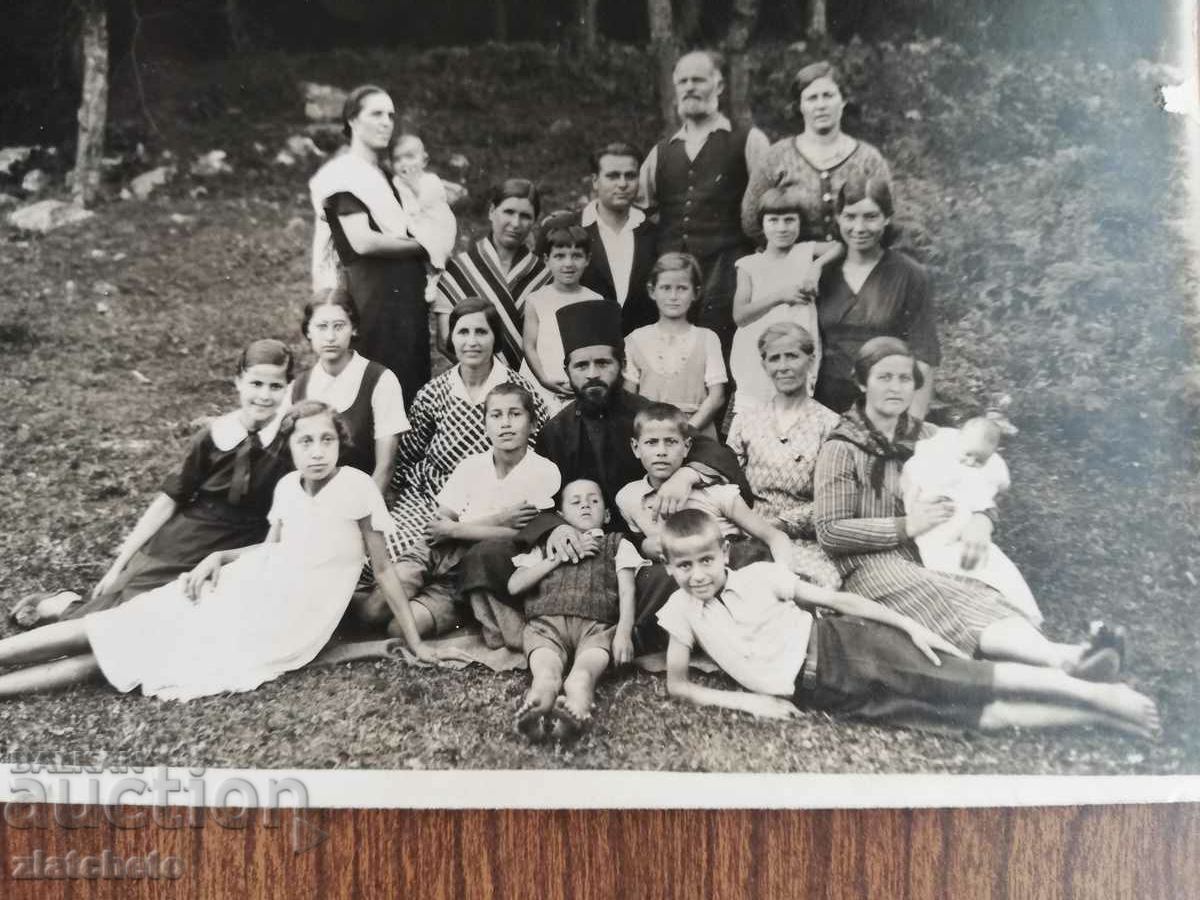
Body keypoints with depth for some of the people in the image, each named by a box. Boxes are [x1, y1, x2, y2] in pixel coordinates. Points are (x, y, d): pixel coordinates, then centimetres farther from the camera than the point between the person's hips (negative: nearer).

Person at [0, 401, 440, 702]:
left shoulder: (357, 485, -15)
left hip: (278, 630, -5)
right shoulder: (286, 486, 2)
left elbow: (383, 566, -9)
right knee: (108, 630, -3)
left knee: (116, 651, -6)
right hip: (245, 590, 5)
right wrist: (218, 557, -1)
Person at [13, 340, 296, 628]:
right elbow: (169, 499, -2)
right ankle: (67, 606, 27)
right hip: (180, 545, 0)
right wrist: (119, 565, -1)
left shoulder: (290, 439, -13)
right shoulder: (212, 436, -9)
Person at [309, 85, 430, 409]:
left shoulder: (383, 174, 19)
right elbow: (362, 242, -18)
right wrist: (419, 246, -7)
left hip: (402, 294, 8)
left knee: (410, 382, 9)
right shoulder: (345, 173, -7)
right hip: (370, 294, -8)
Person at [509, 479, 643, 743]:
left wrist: (624, 632, -5)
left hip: (597, 624, -1)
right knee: (545, 670, -36)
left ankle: (576, 708, -66)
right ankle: (537, 710, -64)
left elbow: (627, 591, 14)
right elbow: (514, 586, 19)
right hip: (547, 621, 1)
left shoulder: (617, 544, 30)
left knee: (584, 671, -38)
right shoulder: (546, 545, 34)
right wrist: (556, 559, 11)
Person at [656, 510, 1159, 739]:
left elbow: (834, 599, 0)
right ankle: (1103, 720, -2)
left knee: (968, 683, -15)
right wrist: (746, 700, -7)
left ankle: (1098, 696, 0)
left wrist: (910, 625, -6)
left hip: (845, 648, 0)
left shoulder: (758, 575, -2)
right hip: (821, 695, 0)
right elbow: (677, 686, 3)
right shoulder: (681, 612, 0)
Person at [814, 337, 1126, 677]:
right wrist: (906, 526, -15)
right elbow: (830, 532, -6)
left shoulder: (926, 437, 19)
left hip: (933, 559, 5)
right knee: (969, 611, -35)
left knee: (985, 598, -31)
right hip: (874, 565, -5)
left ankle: (1066, 657, -58)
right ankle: (1060, 658, -58)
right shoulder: (842, 448, 1)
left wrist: (981, 518, -4)